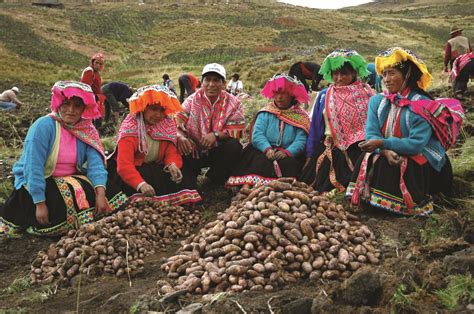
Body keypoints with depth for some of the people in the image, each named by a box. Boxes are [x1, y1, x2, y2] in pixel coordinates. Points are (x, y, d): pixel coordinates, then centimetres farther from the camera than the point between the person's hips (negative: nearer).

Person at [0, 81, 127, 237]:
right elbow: (33, 167, -23)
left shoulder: (86, 130, -2)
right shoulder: (44, 126, -18)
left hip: (71, 181, 5)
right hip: (36, 184, -5)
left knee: (108, 192, -10)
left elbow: (95, 163, -14)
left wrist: (101, 193, -30)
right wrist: (40, 203, -28)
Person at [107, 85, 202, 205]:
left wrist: (173, 165, -32)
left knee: (178, 176, -21)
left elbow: (172, 151, -6)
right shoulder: (130, 129, -20)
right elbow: (124, 165, -30)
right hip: (133, 170, -5)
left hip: (155, 167, 5)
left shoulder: (167, 125, -2)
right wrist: (141, 184, -48)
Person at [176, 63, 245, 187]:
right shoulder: (192, 101, 0)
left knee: (234, 146, -30)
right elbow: (175, 125, -12)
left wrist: (216, 134, -28)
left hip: (219, 151, 1)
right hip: (195, 151, -1)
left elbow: (237, 130, -10)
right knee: (182, 146, -31)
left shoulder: (233, 103, 0)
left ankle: (211, 180, -9)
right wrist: (180, 137, -36)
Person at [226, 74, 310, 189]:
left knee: (289, 163, -31)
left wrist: (287, 152, -24)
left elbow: (300, 141, -5)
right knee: (261, 161, -30)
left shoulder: (300, 117, 9)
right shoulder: (266, 113, 11)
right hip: (264, 151, 0)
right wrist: (268, 149, -22)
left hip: (289, 155, 0)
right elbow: (257, 135, -3)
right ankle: (246, 187, -46)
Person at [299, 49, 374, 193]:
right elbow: (315, 127, 14)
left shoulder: (365, 93, 4)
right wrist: (310, 156, 11)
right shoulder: (324, 96, 13)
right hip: (329, 149, 3)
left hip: (356, 149, -3)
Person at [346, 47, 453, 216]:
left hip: (421, 159, -5)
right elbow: (371, 134, -7)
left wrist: (383, 143, -30)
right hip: (387, 155, 5)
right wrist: (386, 151, -28)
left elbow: (416, 144, -23)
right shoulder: (377, 101, 3)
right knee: (368, 160, -25)